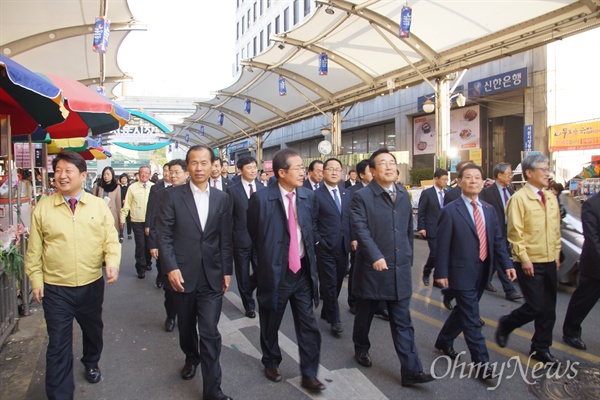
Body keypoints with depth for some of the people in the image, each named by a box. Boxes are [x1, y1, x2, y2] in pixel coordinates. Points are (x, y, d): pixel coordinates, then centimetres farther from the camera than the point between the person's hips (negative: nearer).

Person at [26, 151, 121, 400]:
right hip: (56, 289, -2)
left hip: (92, 286, 2)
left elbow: (111, 241, -4)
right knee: (58, 345, 2)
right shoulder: (42, 208, -5)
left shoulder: (99, 206, -4)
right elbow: (34, 248, 1)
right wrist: (36, 279, 0)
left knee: (93, 330, 23)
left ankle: (91, 364, 52)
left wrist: (112, 263, -20)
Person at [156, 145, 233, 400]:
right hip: (182, 274, 0)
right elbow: (163, 235, -6)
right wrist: (171, 268, -14)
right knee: (186, 326, 20)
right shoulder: (172, 195, -3)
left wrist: (227, 270, 4)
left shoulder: (222, 198, 3)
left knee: (210, 333, -3)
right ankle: (191, 358, 49)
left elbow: (225, 239, 6)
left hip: (212, 276, 0)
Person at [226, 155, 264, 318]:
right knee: (243, 276, 10)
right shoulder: (232, 190, -4)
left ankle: (245, 291, 33)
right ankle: (249, 305, 29)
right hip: (241, 240, -2)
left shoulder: (263, 189, 5)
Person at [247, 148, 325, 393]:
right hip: (274, 272, -3)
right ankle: (271, 363, 41)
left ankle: (309, 374, 23)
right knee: (270, 325, 16)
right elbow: (252, 234, 1)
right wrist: (266, 257, 8)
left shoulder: (308, 196, 0)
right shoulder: (261, 199, -14)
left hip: (302, 272, 3)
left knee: (309, 326, 7)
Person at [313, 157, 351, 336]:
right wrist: (318, 242, -12)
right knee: (329, 284, 0)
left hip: (343, 247, 6)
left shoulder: (347, 194, 11)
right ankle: (335, 320, 11)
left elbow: (351, 219, 14)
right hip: (326, 248, -6)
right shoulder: (316, 195, -6)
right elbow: (312, 222, -7)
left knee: (337, 283, 14)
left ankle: (326, 312, 32)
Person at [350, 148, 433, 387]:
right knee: (365, 314, 15)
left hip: (400, 270, 4)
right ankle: (361, 348, 40)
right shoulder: (362, 197, -9)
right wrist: (376, 257, -27)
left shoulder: (404, 195, 9)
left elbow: (408, 229, 16)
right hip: (372, 268, -4)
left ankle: (411, 370, 9)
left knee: (402, 323, 5)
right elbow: (361, 229, -18)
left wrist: (408, 258, 16)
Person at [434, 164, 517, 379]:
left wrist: (507, 264, 0)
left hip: (482, 273, 7)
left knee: (463, 311, 21)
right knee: (472, 320, -1)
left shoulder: (489, 210, 9)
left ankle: (444, 341, 41)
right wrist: (441, 273, -12)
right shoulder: (450, 211, -11)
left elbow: (498, 240, 10)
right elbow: (442, 245, -11)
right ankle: (481, 363, 8)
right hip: (462, 273, -7)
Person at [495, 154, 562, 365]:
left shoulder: (551, 198, 10)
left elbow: (556, 229, 17)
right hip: (530, 263, -7)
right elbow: (515, 233, -14)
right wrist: (524, 259, -16)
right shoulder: (519, 198, -11)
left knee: (548, 308, 9)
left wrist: (556, 255, 13)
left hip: (549, 262, 7)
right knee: (535, 306, -7)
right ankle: (505, 325, 20)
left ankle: (541, 348, 23)